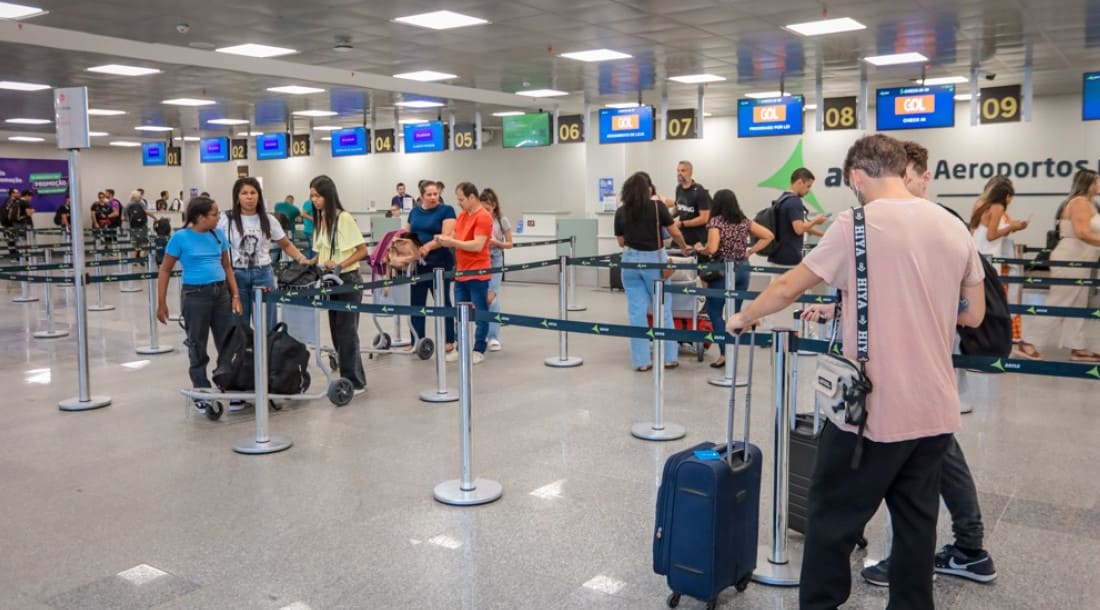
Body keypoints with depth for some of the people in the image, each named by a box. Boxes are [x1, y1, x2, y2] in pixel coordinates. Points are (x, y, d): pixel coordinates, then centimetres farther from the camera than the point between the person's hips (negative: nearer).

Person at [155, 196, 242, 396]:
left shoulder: (218, 235, 6)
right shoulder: (181, 238, -7)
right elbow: (165, 270, -1)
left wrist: (236, 295, 4)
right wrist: (162, 303, -5)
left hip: (221, 293, 4)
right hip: (195, 295, -4)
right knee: (198, 347, 7)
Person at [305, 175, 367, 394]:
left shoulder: (344, 218, -14)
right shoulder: (319, 220, 8)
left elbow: (362, 251, -13)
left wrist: (340, 265, -21)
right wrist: (310, 262, 1)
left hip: (348, 280, -8)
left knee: (347, 332, -5)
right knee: (336, 333, 10)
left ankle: (355, 382, 3)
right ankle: (347, 378, 19)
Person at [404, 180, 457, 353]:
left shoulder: (446, 210, -5)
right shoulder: (414, 212, 13)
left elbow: (447, 236, -15)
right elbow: (407, 233, 19)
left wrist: (428, 247, -26)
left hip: (440, 263, -5)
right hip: (418, 263, 6)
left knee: (442, 301, 4)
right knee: (416, 302, 7)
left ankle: (448, 341, 13)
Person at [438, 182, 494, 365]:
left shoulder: (483, 217, -13)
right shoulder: (462, 215, 13)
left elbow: (478, 245, -22)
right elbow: (454, 237, 18)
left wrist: (451, 242, -19)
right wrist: (444, 239, -5)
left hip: (477, 274, -8)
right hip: (461, 272, 8)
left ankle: (479, 350, 9)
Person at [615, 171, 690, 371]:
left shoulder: (621, 212, 1)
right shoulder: (657, 207, -5)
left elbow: (621, 242, 8)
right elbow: (675, 233, 1)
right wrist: (685, 247, 20)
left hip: (630, 260, 2)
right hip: (654, 260, -2)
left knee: (636, 312, 6)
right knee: (662, 310, 10)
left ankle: (641, 360, 9)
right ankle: (668, 357, 16)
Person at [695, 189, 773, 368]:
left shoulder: (715, 222, -9)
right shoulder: (745, 221, 7)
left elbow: (712, 249, -21)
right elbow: (768, 236, 8)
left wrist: (699, 249, -1)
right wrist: (750, 252, 10)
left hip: (722, 270, -5)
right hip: (742, 269, 5)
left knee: (714, 311, 5)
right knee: (734, 312, 11)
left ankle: (725, 352, -4)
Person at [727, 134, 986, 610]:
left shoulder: (857, 224, -10)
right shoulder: (954, 227, 5)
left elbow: (788, 289, -5)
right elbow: (973, 315, 13)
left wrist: (744, 317, 12)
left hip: (873, 410, -6)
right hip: (936, 411, 6)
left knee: (833, 521, 8)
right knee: (916, 523, 17)